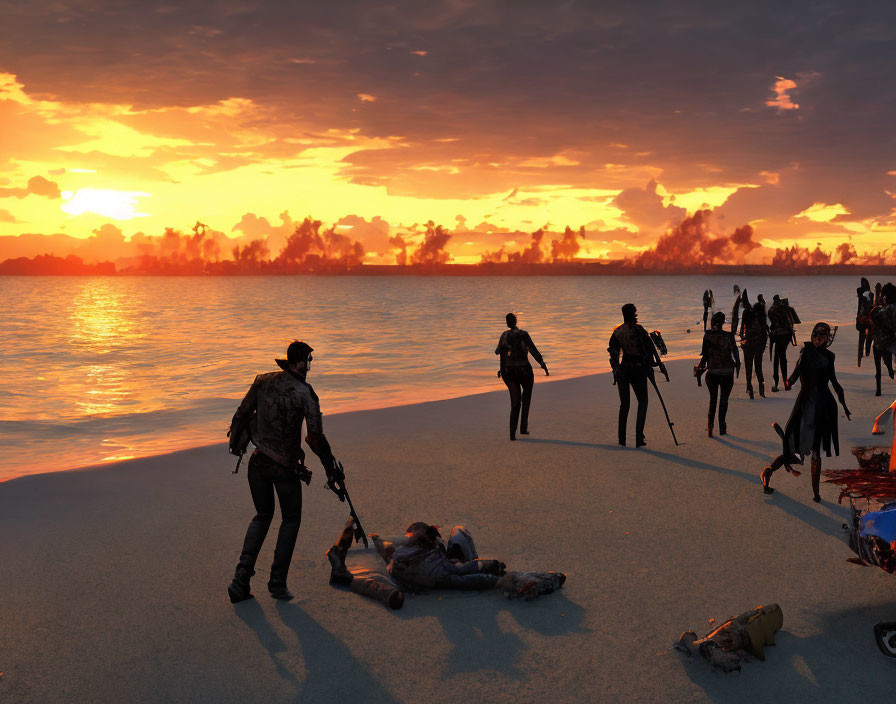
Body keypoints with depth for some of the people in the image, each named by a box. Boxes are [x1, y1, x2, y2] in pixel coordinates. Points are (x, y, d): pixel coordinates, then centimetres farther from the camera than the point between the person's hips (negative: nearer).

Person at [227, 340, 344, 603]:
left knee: (262, 516, 22)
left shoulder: (262, 381, 0)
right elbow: (315, 436, -17)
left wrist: (234, 442, 24)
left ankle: (241, 579, 9)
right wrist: (331, 465, -5)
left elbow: (241, 415, 6)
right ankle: (277, 582, 12)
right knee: (291, 520, 17)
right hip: (286, 467, -4)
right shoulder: (305, 393, -13)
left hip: (258, 462, 4)